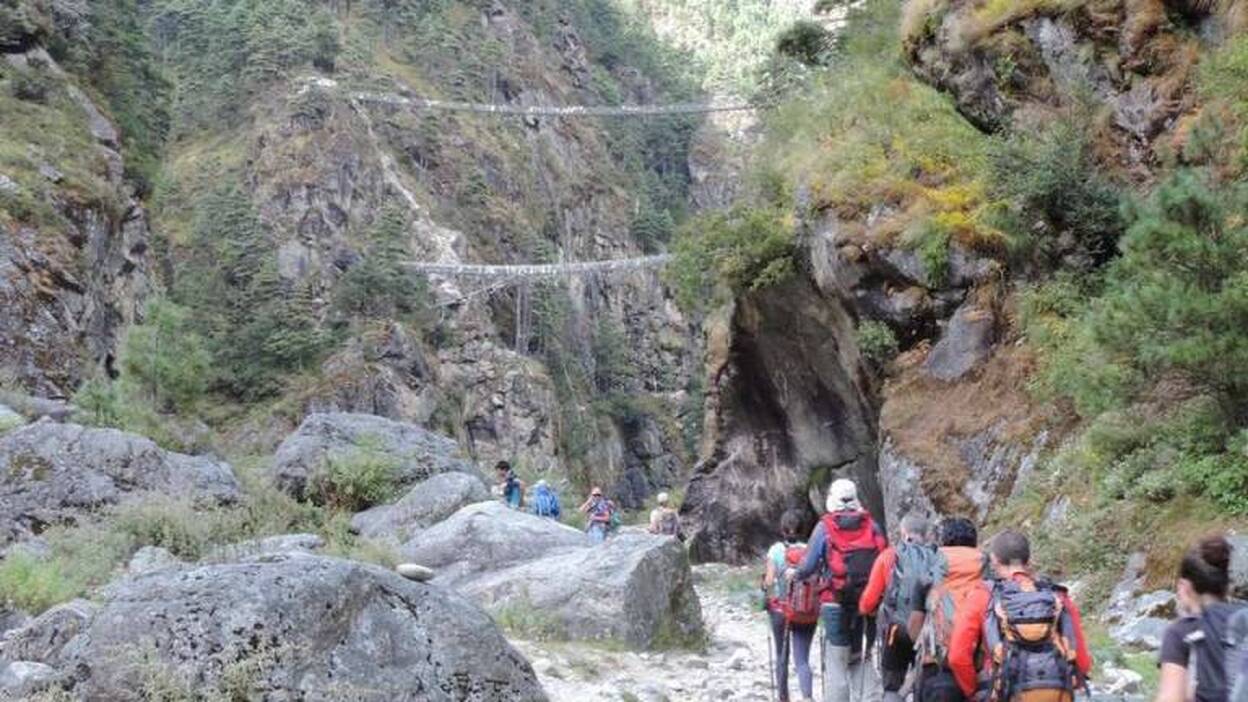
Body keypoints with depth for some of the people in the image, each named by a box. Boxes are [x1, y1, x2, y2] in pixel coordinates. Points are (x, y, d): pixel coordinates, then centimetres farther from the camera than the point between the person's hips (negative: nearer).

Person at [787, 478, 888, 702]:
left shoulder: (825, 527, -3)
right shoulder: (871, 525, 4)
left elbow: (810, 565, -2)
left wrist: (794, 574, 17)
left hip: (837, 603, -3)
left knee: (836, 662, 3)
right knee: (861, 658, 15)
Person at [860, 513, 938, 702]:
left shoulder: (889, 556, 1)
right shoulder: (937, 558, 1)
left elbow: (870, 598, 1)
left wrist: (864, 609, 22)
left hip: (896, 628, -1)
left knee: (892, 686, 11)